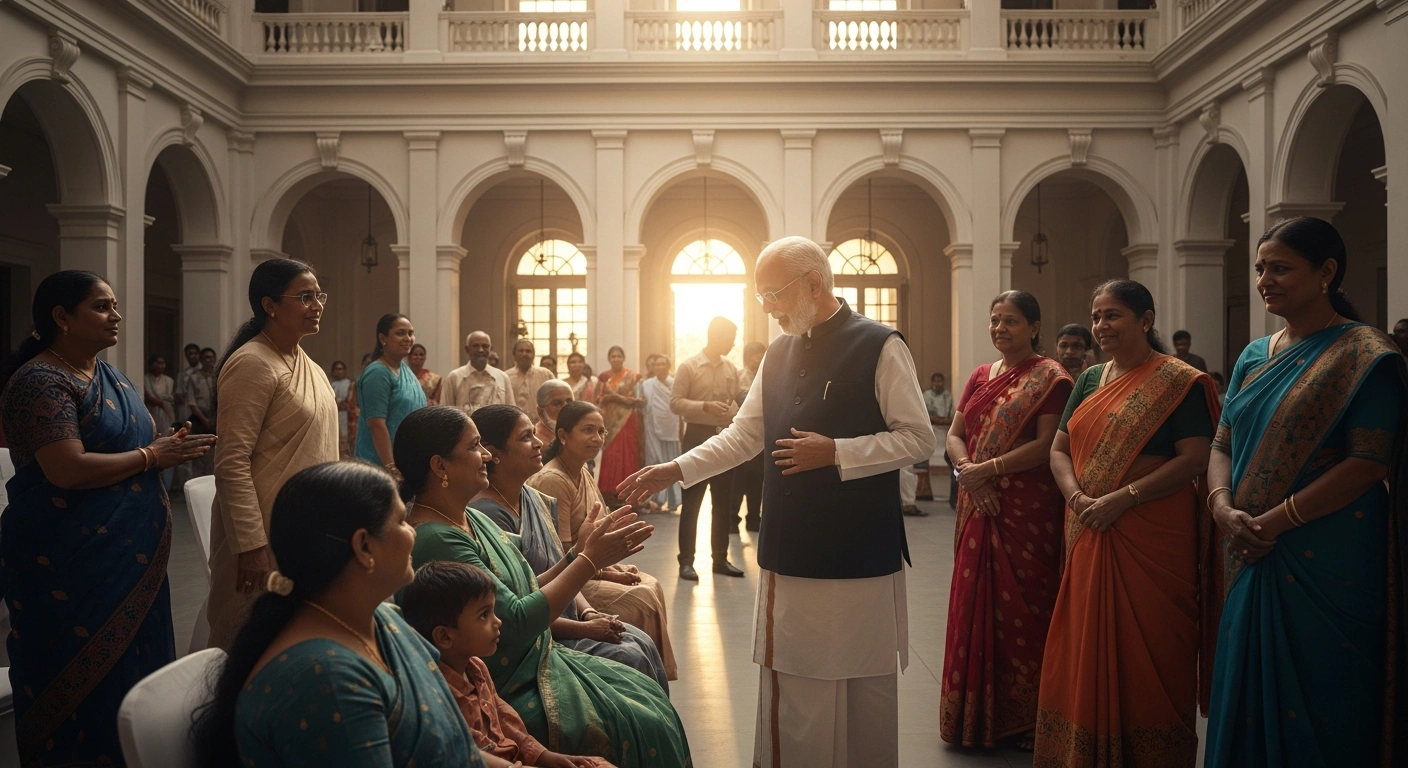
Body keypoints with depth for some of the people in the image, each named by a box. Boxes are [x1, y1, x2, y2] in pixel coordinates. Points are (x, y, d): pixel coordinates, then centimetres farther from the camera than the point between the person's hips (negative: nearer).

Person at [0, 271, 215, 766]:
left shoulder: (111, 377, 12)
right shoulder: (40, 381, -16)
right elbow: (69, 469, -26)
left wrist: (169, 446, 5)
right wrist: (152, 457, -16)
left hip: (129, 558, 9)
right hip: (69, 566, -9)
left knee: (131, 670, 15)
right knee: (85, 683, 3)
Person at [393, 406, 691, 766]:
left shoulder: (471, 518, 6)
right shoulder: (436, 539, -24)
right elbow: (516, 622, -23)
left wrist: (579, 551, -3)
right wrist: (590, 560, -19)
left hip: (536, 661, 9)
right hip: (508, 691, -9)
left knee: (646, 694, 8)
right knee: (642, 726, -9)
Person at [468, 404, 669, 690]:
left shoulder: (537, 499, 7)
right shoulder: (488, 514, -21)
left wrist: (588, 612, -2)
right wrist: (585, 628, -17)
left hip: (565, 618, 8)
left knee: (643, 643, -5)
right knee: (628, 658, -16)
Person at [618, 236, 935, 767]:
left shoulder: (879, 347, -9)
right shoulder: (779, 354, 11)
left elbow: (917, 439, -10)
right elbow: (743, 436, 13)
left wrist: (835, 453, -18)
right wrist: (675, 470, 4)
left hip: (859, 557, -5)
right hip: (790, 554, 6)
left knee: (864, 685, 7)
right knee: (789, 685, 11)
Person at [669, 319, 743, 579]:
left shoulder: (731, 369, 7)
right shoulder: (688, 367, -6)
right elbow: (675, 402, -10)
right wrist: (705, 406, -23)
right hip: (697, 438, -5)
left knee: (722, 502, 10)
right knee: (691, 502, -1)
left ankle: (720, 558, 19)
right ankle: (686, 561, 5)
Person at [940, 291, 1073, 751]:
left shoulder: (1049, 377, -5)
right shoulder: (980, 377, 14)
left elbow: (1046, 445, -14)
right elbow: (954, 434, 9)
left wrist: (988, 468, -17)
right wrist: (966, 470, -10)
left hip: (1027, 508, -6)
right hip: (979, 506, 6)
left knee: (1021, 605, 0)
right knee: (975, 603, 9)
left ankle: (1024, 716, 13)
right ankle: (978, 711, 22)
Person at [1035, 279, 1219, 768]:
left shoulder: (1179, 381, -6)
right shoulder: (1090, 380, 13)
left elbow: (1194, 459, -15)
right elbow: (1059, 449, 11)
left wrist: (1121, 499, -19)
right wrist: (1077, 497, -8)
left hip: (1153, 537, -6)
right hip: (1089, 534, 6)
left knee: (1148, 649, 1)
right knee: (1088, 647, 11)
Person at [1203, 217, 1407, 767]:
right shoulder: (1255, 357, 13)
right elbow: (1222, 444, 11)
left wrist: (1277, 520, -19)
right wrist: (1224, 507, -8)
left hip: (1328, 557, -6)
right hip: (1252, 557, 6)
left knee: (1318, 695, 4)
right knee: (1248, 685, 13)